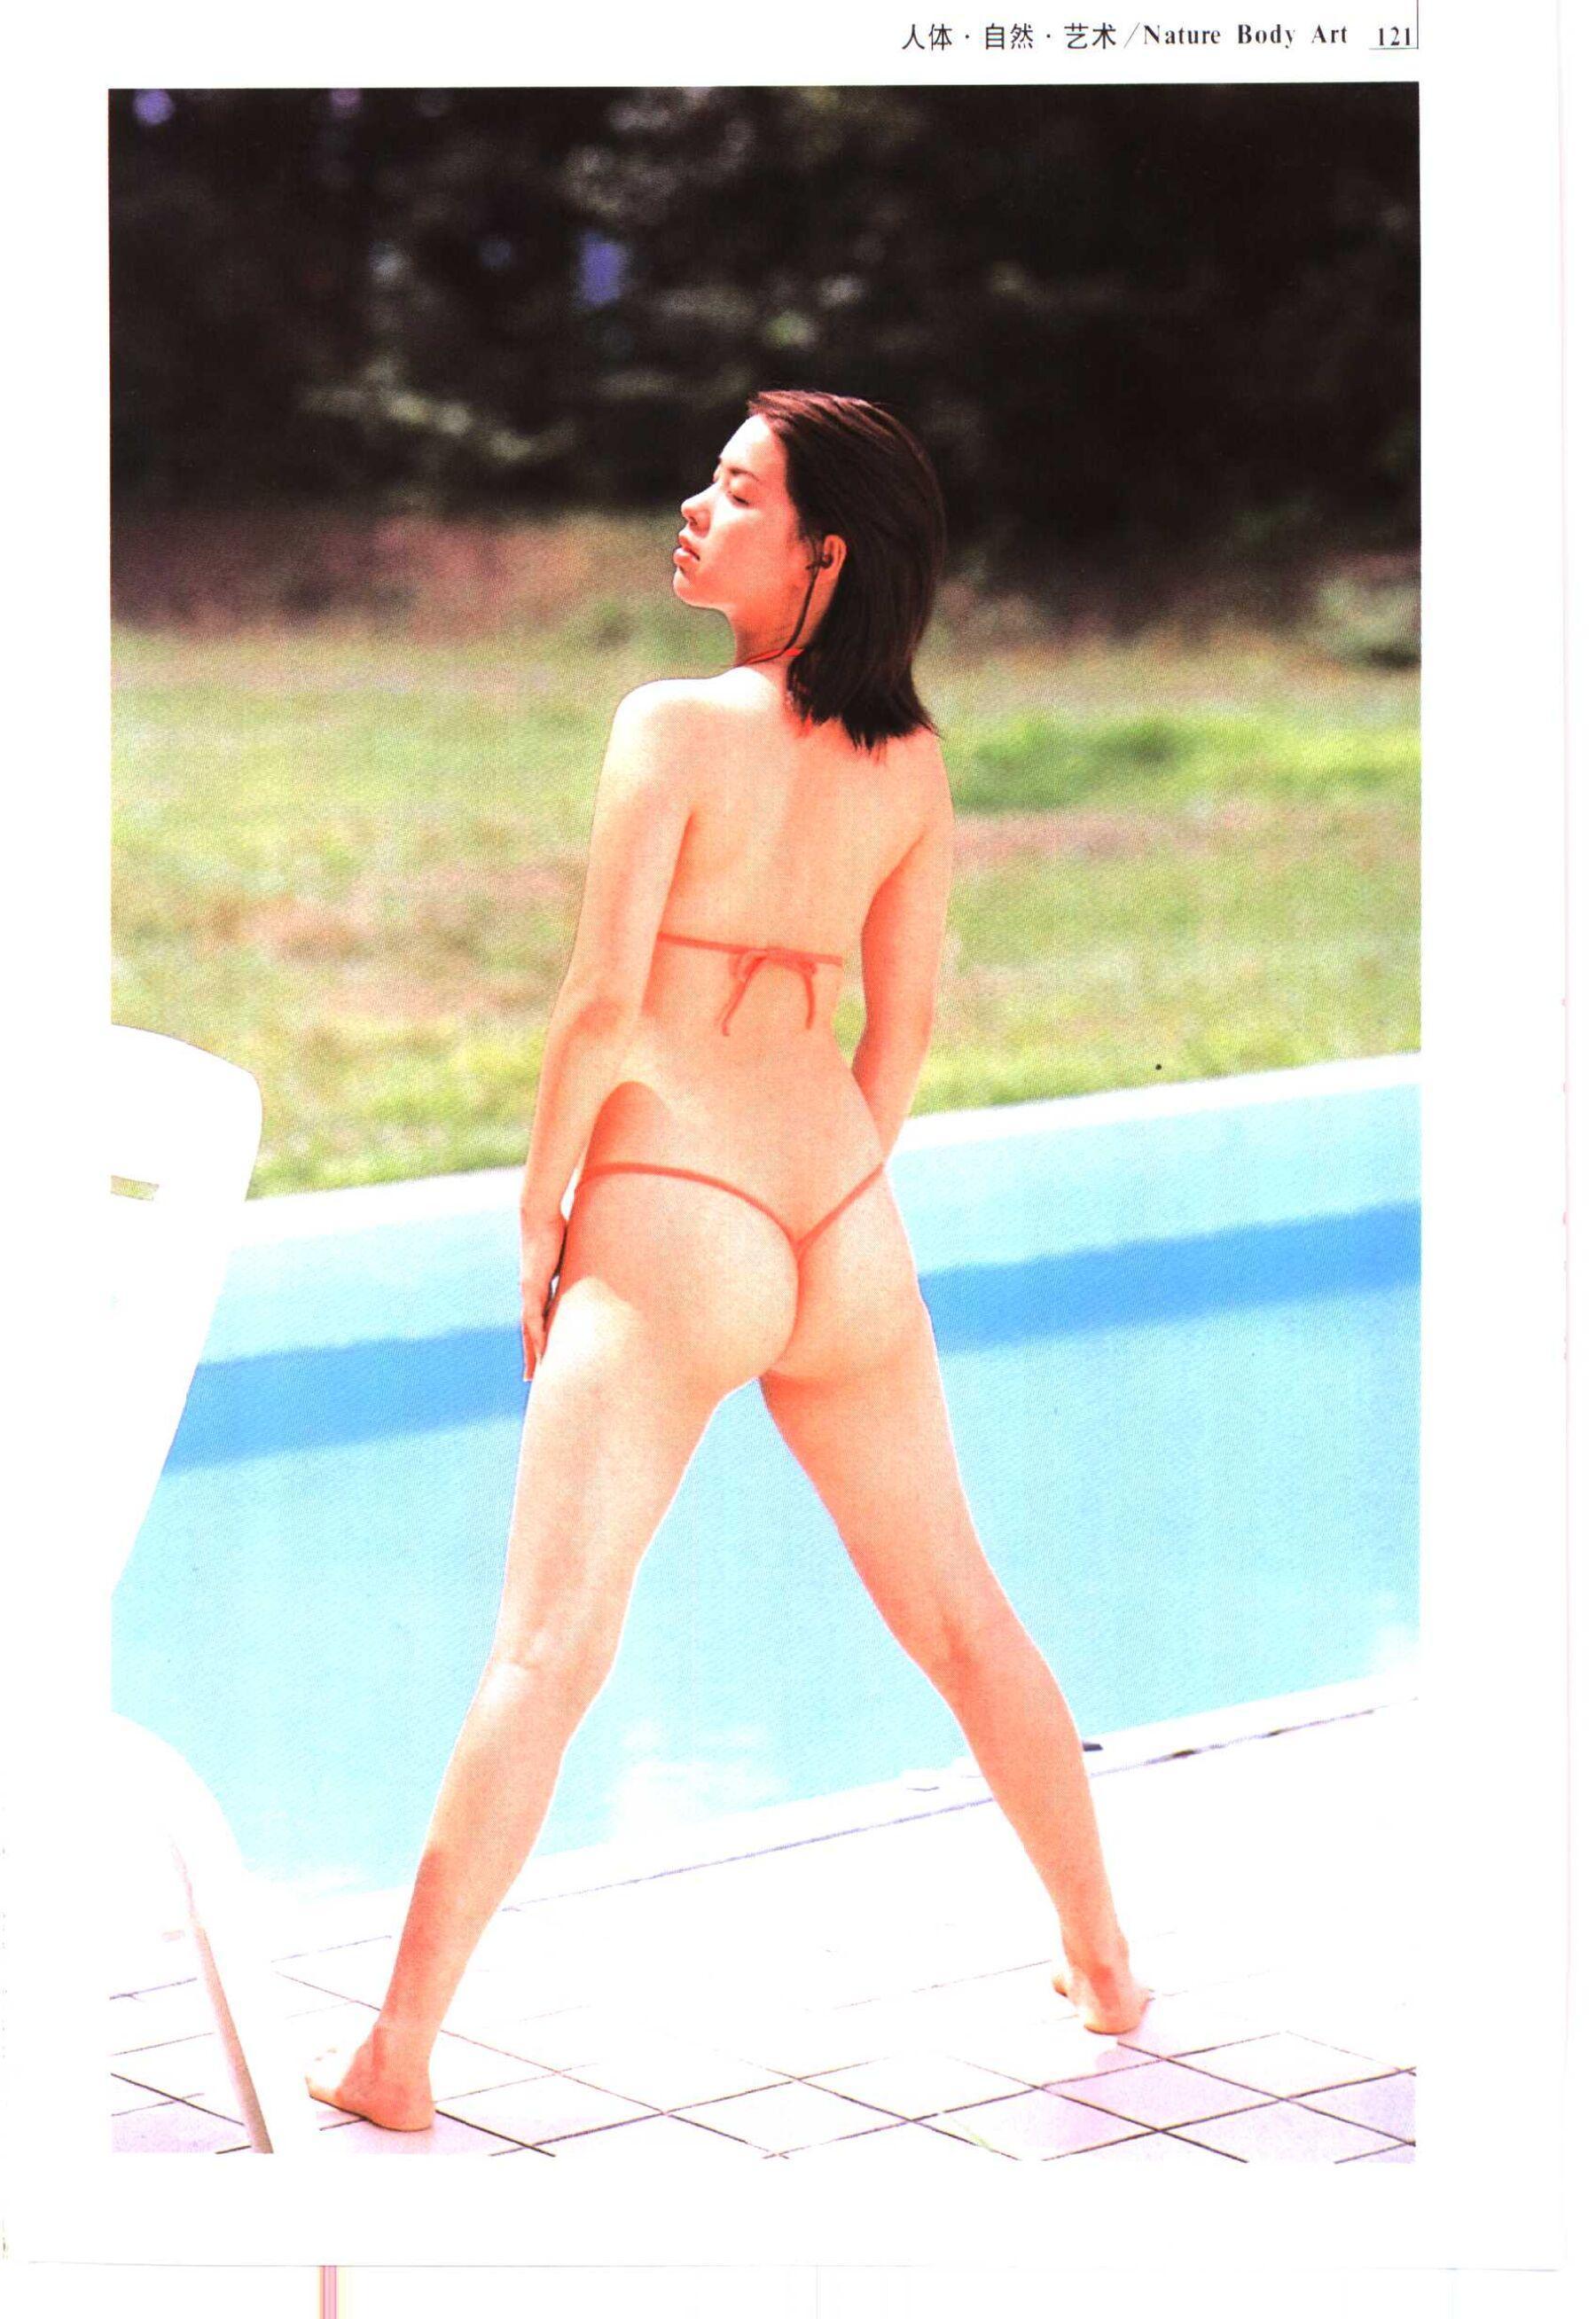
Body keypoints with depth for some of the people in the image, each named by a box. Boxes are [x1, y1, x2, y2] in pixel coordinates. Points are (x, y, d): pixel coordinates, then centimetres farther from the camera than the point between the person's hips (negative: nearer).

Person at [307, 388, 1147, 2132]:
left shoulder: (676, 726, -12)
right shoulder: (914, 763, 4)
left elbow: (604, 1004, -15)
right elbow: (903, 1028, 10)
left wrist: (537, 1216, -3)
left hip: (669, 1217, -5)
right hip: (843, 1215, 6)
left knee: (546, 1648, -5)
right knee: (960, 1610, 19)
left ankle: (396, 2054, -3)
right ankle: (1104, 1967, 31)